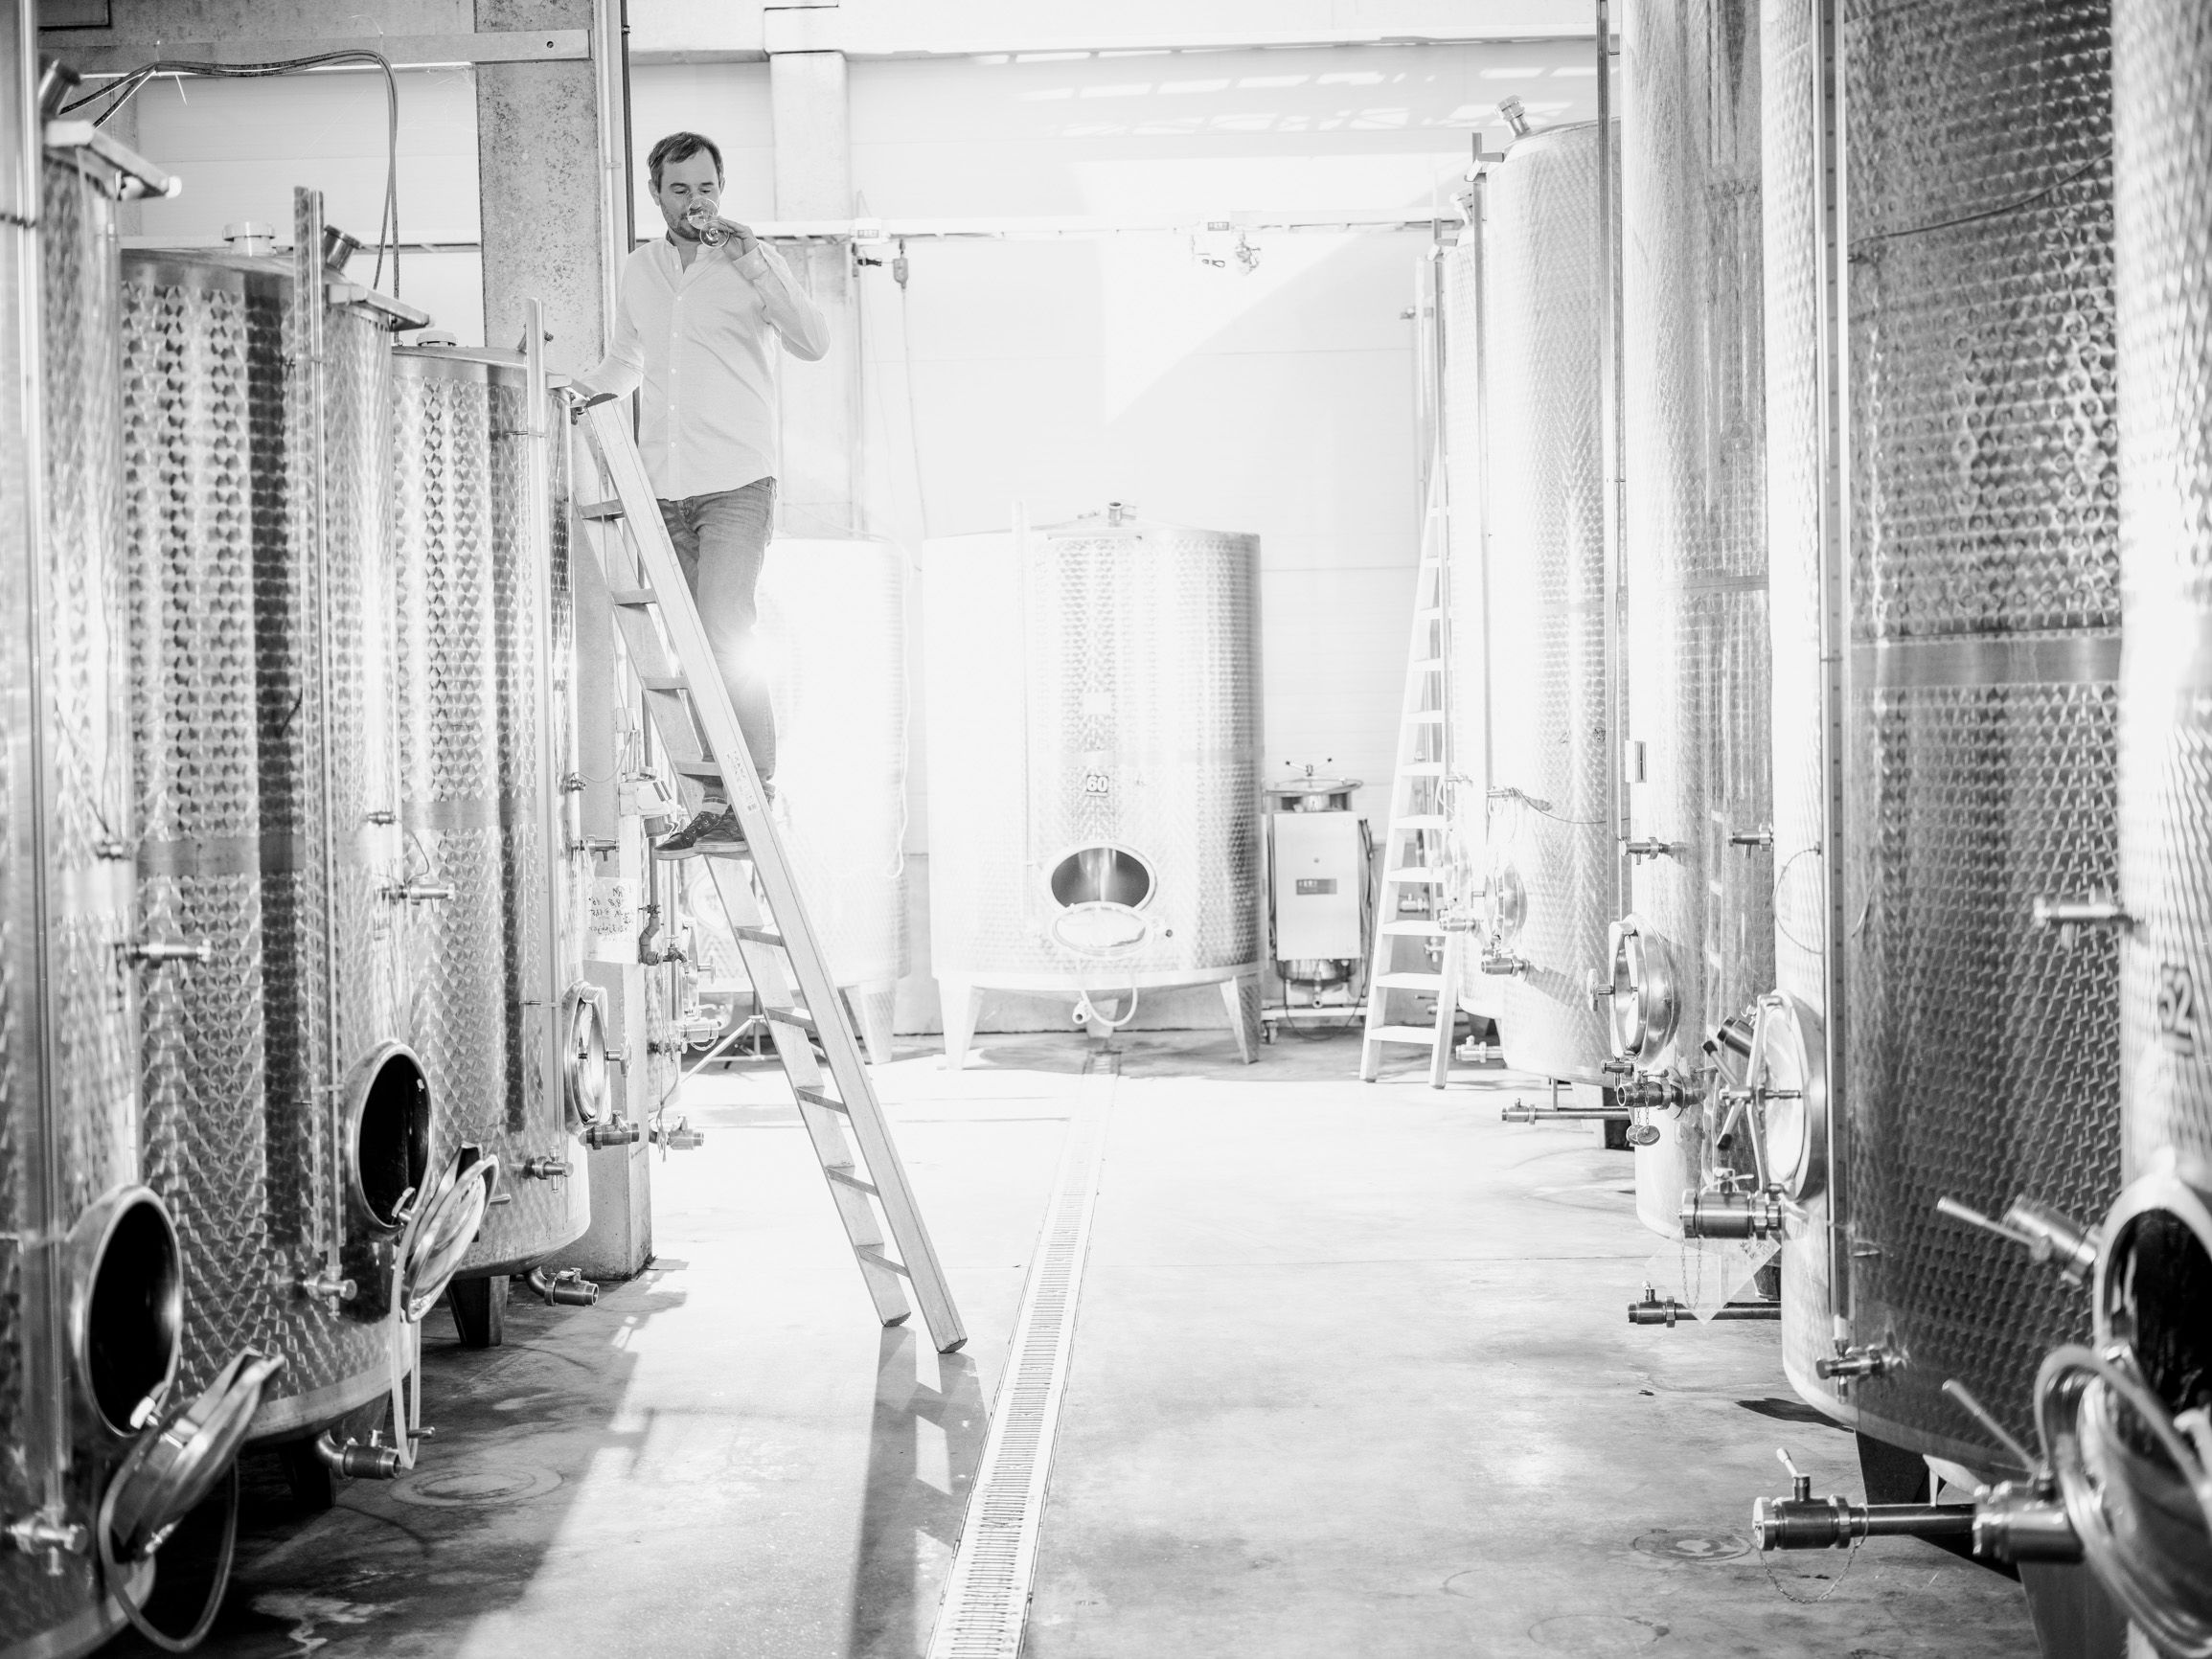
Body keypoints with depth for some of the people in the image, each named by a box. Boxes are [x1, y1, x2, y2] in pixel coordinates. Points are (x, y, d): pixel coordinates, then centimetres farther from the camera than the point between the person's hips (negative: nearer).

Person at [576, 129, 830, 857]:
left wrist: (754, 269, -20)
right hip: (664, 489, 5)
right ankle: (716, 798, 9)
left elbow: (814, 344, -12)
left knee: (726, 639, -16)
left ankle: (754, 796, -11)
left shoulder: (750, 260, 1)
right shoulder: (640, 271, 14)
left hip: (735, 484, -5)